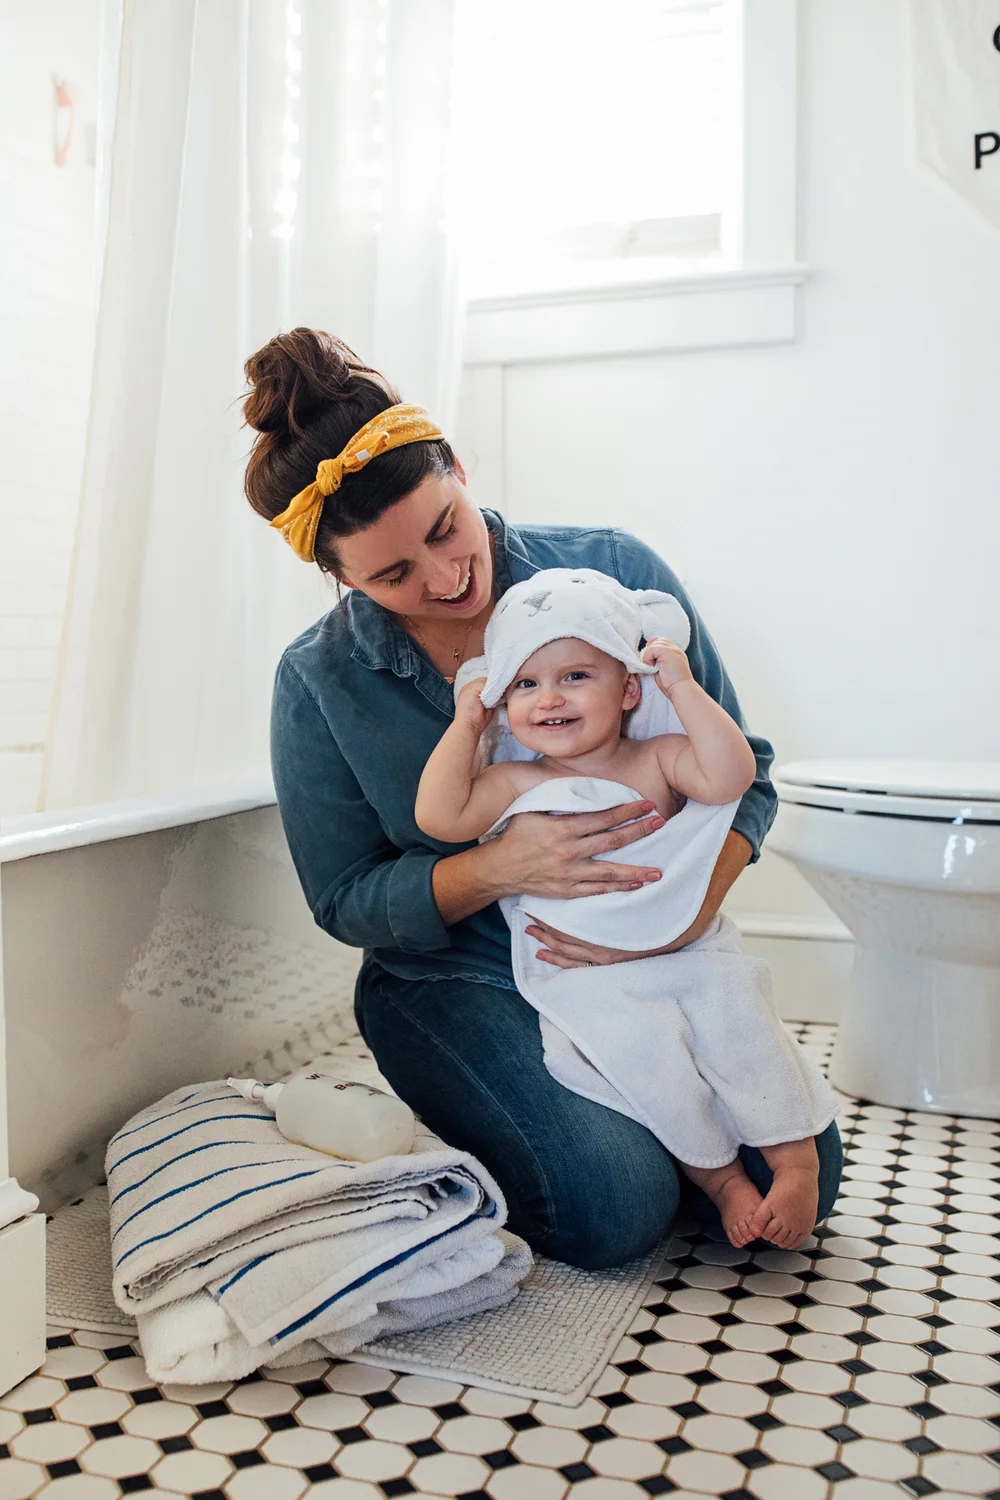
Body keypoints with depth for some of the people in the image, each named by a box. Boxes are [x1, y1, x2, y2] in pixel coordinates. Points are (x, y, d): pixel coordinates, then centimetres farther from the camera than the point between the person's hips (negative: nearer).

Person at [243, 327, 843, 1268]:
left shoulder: (614, 573, -9)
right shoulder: (318, 683, -9)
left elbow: (741, 769, -3)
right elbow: (346, 901, -5)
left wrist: (694, 903, -22)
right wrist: (500, 869, -24)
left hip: (643, 964, 2)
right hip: (453, 979, -2)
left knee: (795, 1174, -11)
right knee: (612, 1206, -23)